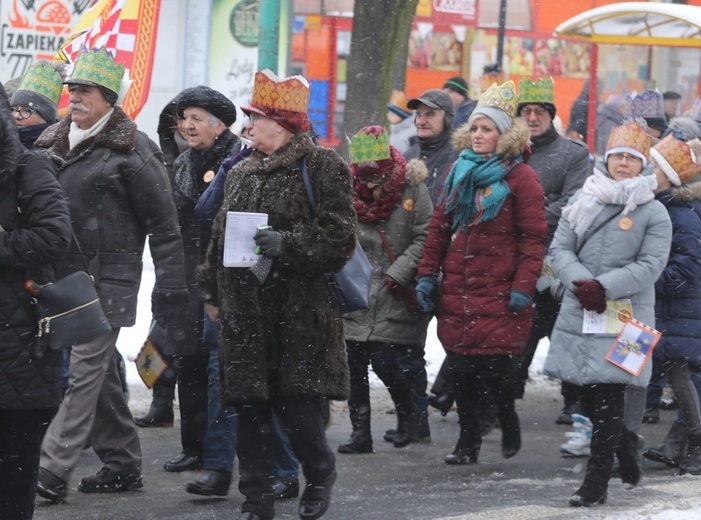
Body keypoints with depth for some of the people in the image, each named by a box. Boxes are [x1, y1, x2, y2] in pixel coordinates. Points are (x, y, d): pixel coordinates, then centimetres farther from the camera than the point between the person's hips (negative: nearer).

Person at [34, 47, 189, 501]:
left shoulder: (131, 149, -8)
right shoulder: (53, 144, 12)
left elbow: (164, 224, -8)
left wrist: (170, 287, -11)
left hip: (109, 276, -7)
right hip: (62, 274, 7)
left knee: (87, 370, -10)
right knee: (101, 371, 12)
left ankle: (53, 471, -15)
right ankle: (123, 464, 21)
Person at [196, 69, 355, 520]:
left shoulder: (323, 168, -4)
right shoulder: (242, 173, 16)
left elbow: (339, 238, -10)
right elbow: (220, 237, 24)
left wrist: (288, 244, -20)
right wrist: (213, 292, 21)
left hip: (300, 310, -6)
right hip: (245, 311, 6)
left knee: (298, 406, -7)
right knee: (250, 406, 4)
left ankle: (320, 475, 21)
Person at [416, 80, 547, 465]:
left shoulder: (520, 178, -4)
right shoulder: (459, 171, 13)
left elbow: (533, 238, -7)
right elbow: (439, 226, 15)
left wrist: (523, 287, -13)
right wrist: (428, 274, 8)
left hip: (498, 291, -5)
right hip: (456, 288, 5)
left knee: (494, 363, -6)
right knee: (460, 366, 5)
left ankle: (509, 425, 19)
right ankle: (468, 440, 16)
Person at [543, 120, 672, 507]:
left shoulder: (653, 212, -1)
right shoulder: (583, 201, 9)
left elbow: (651, 265, -8)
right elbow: (560, 248, 6)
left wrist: (604, 286, -18)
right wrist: (581, 283, -13)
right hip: (579, 312, 4)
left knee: (607, 397, -6)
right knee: (587, 395, 8)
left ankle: (596, 481, 0)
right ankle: (626, 447, 34)